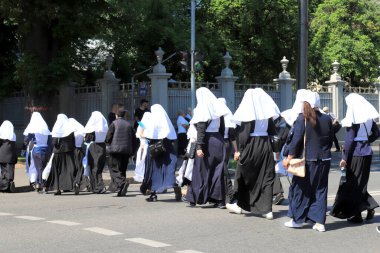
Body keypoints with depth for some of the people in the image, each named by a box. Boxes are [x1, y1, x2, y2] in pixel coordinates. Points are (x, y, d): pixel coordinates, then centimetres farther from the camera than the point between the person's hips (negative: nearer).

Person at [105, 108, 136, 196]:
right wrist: (132, 152, 15)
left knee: (114, 169, -4)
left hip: (115, 149, -5)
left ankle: (122, 182, -28)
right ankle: (121, 191, 10)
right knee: (122, 170, 11)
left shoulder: (114, 124, -5)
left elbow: (108, 137, -9)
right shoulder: (129, 125, 9)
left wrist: (107, 144, 12)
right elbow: (133, 139, 10)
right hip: (126, 150, 5)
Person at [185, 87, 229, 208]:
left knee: (202, 170, 3)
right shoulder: (218, 108, 8)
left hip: (207, 142, -5)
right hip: (218, 141, 5)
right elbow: (222, 128, 12)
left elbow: (201, 130, -17)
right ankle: (219, 200, 5)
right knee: (217, 171, 8)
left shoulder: (203, 110, -10)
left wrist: (199, 147, -19)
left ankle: (194, 198, 11)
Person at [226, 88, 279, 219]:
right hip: (265, 145, 4)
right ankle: (266, 209, 1)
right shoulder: (266, 112, 3)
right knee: (266, 178, 6)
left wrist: (239, 150, -11)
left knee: (245, 177, 12)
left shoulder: (248, 112, -11)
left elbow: (243, 133, -14)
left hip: (251, 146, -4)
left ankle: (240, 205, 25)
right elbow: (272, 131, 7)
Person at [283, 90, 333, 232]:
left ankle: (297, 219, 17)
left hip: (307, 161, -4)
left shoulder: (302, 119, -12)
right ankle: (320, 222, 8)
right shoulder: (327, 119, 3)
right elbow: (330, 140, 11)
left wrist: (289, 157, -10)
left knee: (300, 189, 10)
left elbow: (296, 140, -16)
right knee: (320, 190, 10)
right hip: (324, 160, 4)